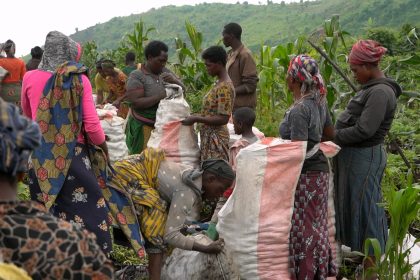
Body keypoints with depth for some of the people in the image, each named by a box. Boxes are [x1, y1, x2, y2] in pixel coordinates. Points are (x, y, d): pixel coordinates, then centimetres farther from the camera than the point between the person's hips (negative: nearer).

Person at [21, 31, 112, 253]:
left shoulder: (30, 78, 0)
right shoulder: (80, 80, -7)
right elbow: (92, 125, -8)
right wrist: (103, 145, 11)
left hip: (41, 158, 3)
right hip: (73, 157, -3)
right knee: (86, 214, 6)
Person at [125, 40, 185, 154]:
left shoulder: (165, 72, 9)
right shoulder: (136, 76, -8)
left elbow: (183, 89, 7)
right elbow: (135, 103, -18)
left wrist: (174, 80, -13)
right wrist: (160, 96, -21)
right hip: (144, 128, -5)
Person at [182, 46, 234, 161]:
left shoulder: (224, 87, -18)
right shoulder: (219, 83, 11)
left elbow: (223, 119, -22)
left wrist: (196, 119, -20)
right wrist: (197, 116, 9)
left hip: (215, 138, -9)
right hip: (209, 136, 9)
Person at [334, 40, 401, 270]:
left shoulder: (380, 93, -20)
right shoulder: (371, 88, 11)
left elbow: (364, 130, -25)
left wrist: (334, 137, -15)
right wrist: (336, 133, 2)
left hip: (365, 157, -10)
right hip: (354, 155, 10)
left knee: (364, 206, 0)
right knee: (350, 202, 18)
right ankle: (356, 248, 33)